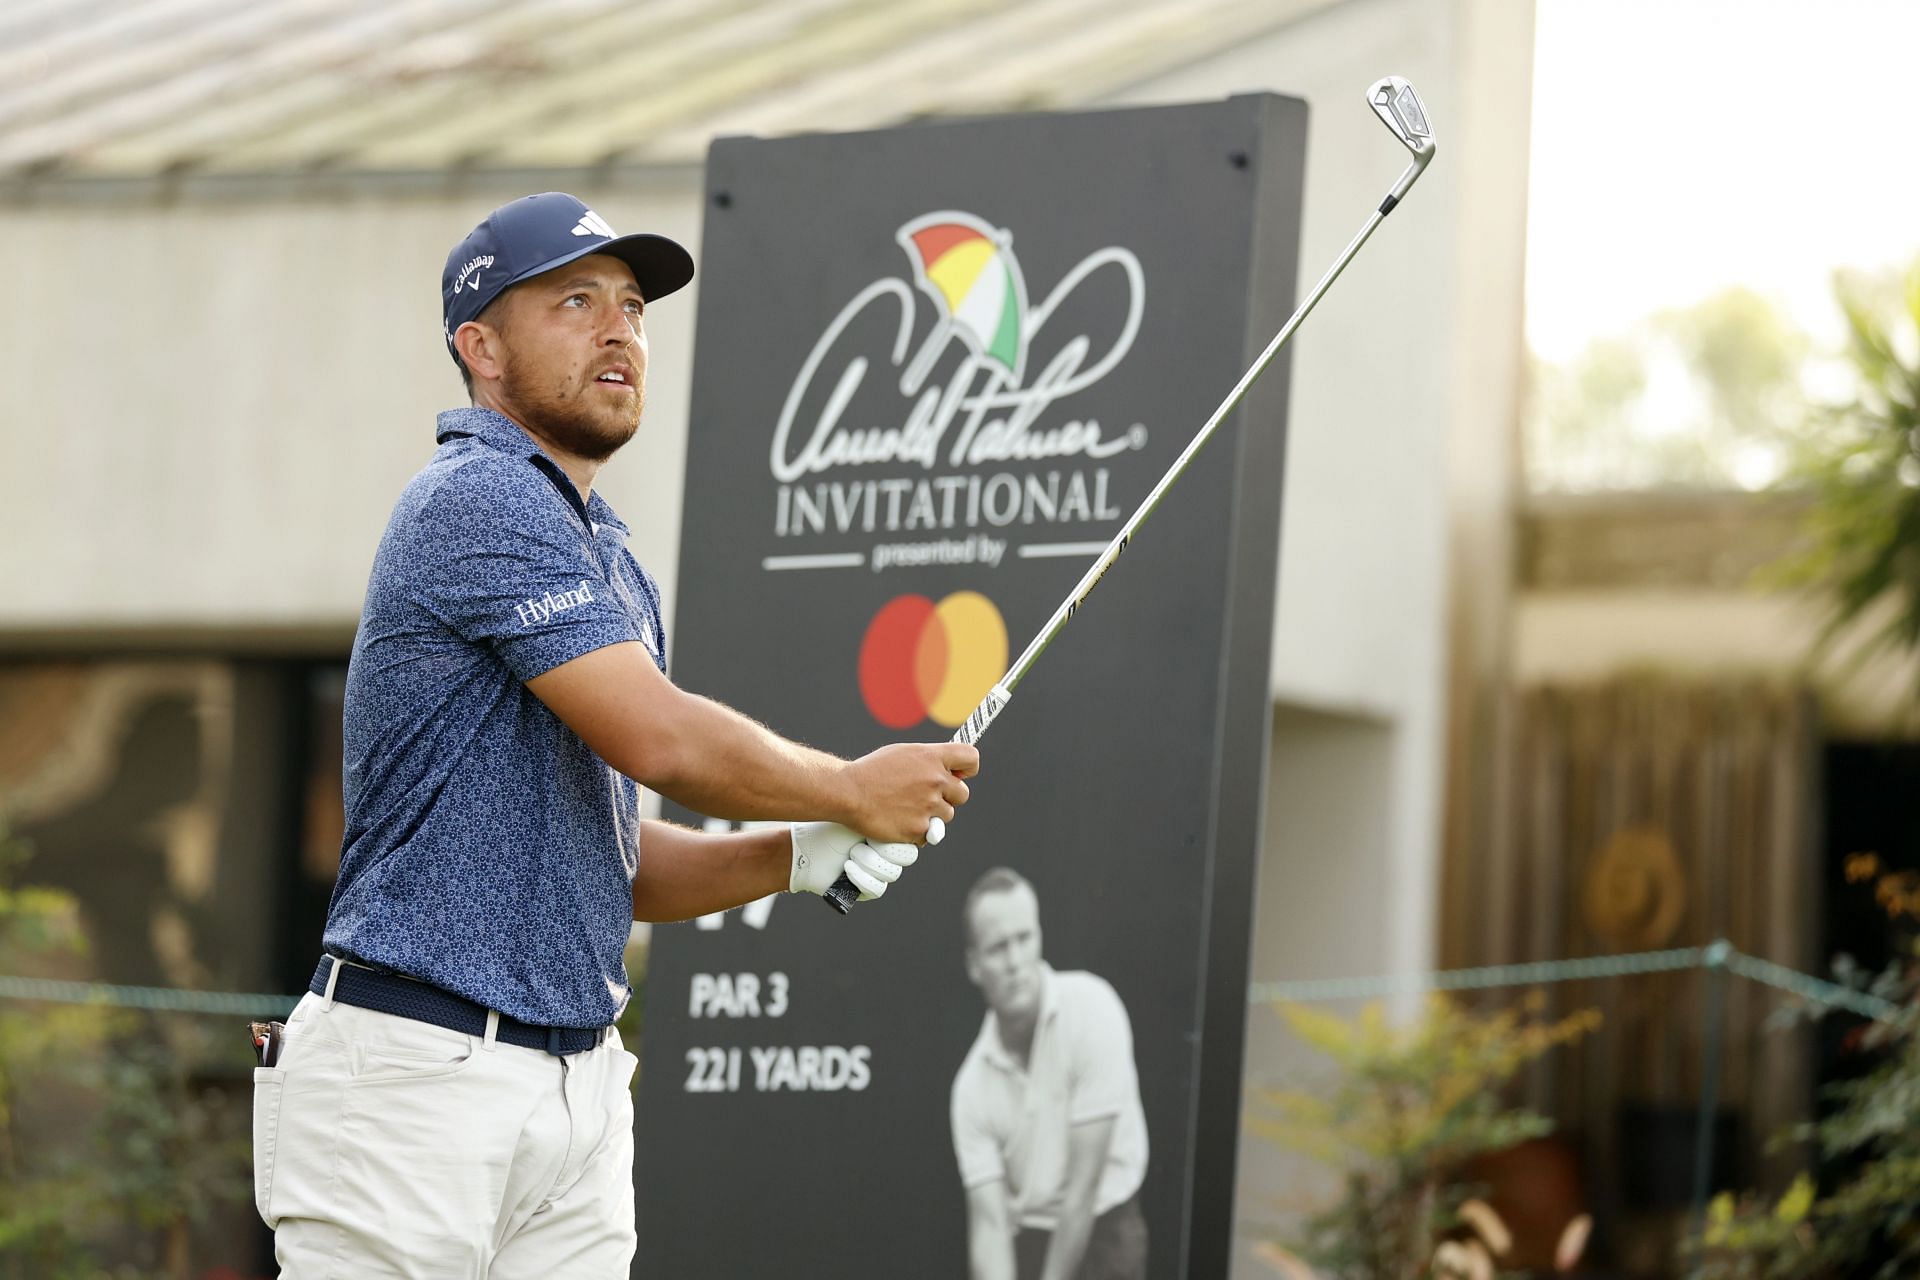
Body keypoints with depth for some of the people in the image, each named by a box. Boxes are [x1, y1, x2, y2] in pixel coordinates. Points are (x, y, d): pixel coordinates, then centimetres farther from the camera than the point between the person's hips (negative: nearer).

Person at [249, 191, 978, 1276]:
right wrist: (854, 791, -4)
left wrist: (806, 854, 5)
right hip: (419, 1074, -9)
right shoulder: (480, 502, -10)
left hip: (580, 1091, 9)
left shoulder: (612, 560, 20)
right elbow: (660, 738, -19)